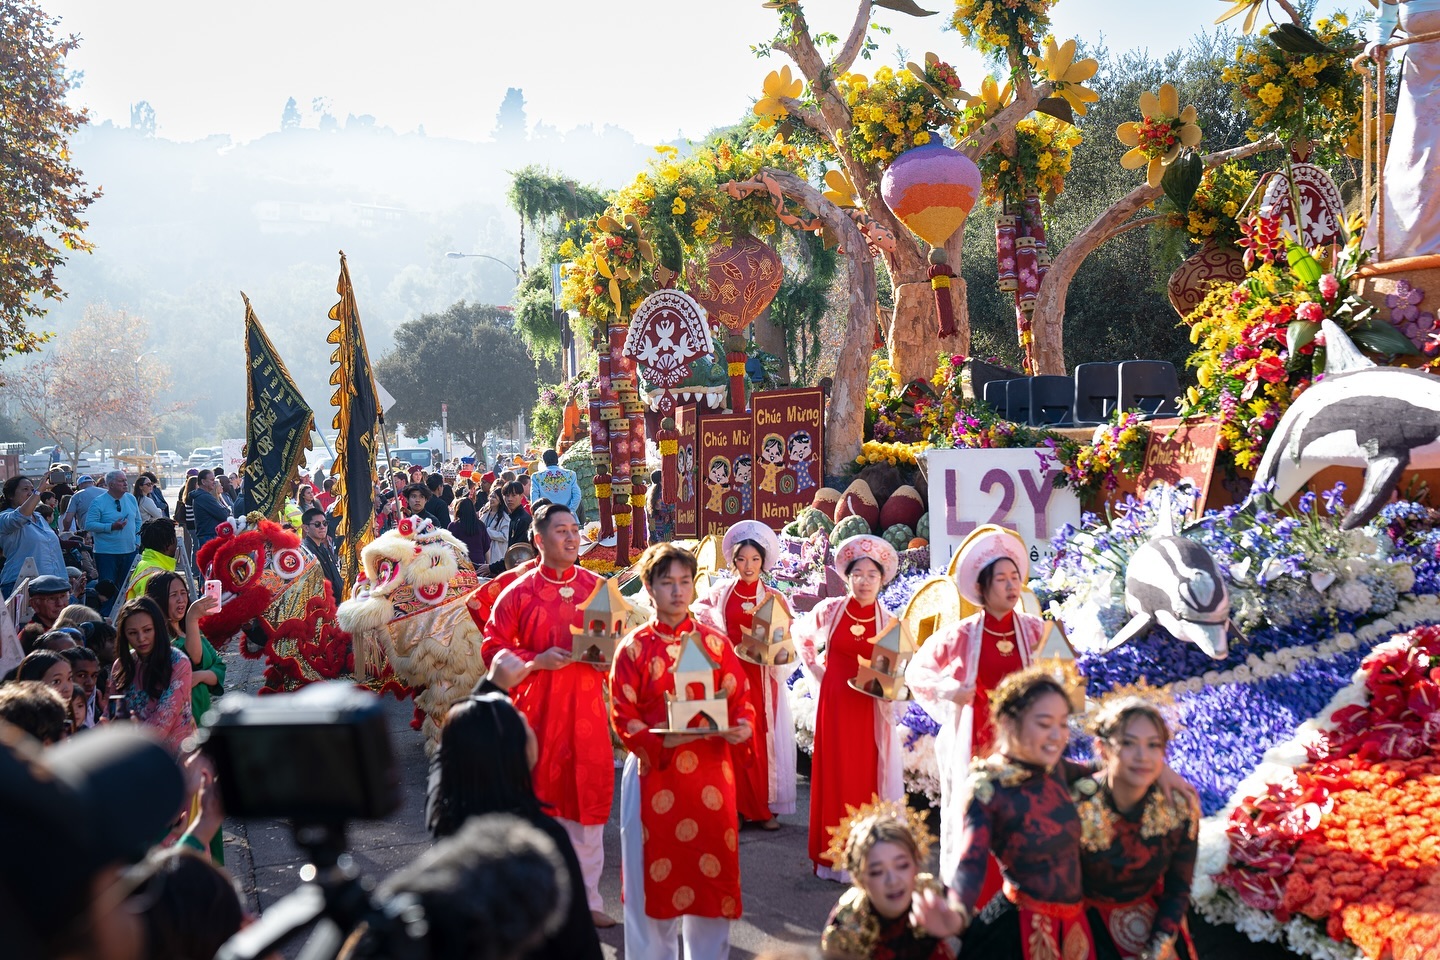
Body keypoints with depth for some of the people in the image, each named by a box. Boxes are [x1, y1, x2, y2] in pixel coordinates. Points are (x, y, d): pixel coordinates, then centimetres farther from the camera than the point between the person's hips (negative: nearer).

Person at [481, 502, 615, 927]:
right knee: (536, 794, 5)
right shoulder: (519, 592, -3)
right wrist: (536, 659, -16)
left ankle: (585, 896, 16)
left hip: (585, 705, 2)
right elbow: (493, 646, -3)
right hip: (537, 707, -2)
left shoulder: (596, 587, 5)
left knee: (588, 796, 4)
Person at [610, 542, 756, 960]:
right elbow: (623, 719, -4)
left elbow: (740, 698, 7)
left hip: (710, 774, 2)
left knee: (712, 873, 6)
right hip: (654, 774, -2)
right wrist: (662, 740, -20)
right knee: (655, 875, 5)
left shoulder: (715, 642, 6)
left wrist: (742, 726, -15)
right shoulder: (634, 648, -1)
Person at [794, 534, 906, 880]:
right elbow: (802, 634, 16)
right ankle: (834, 855, 13)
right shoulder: (830, 610, -1)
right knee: (834, 774, 4)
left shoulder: (888, 623, -1)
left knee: (867, 775, 2)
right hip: (834, 702, 0)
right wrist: (813, 667, 7)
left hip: (870, 707, 0)